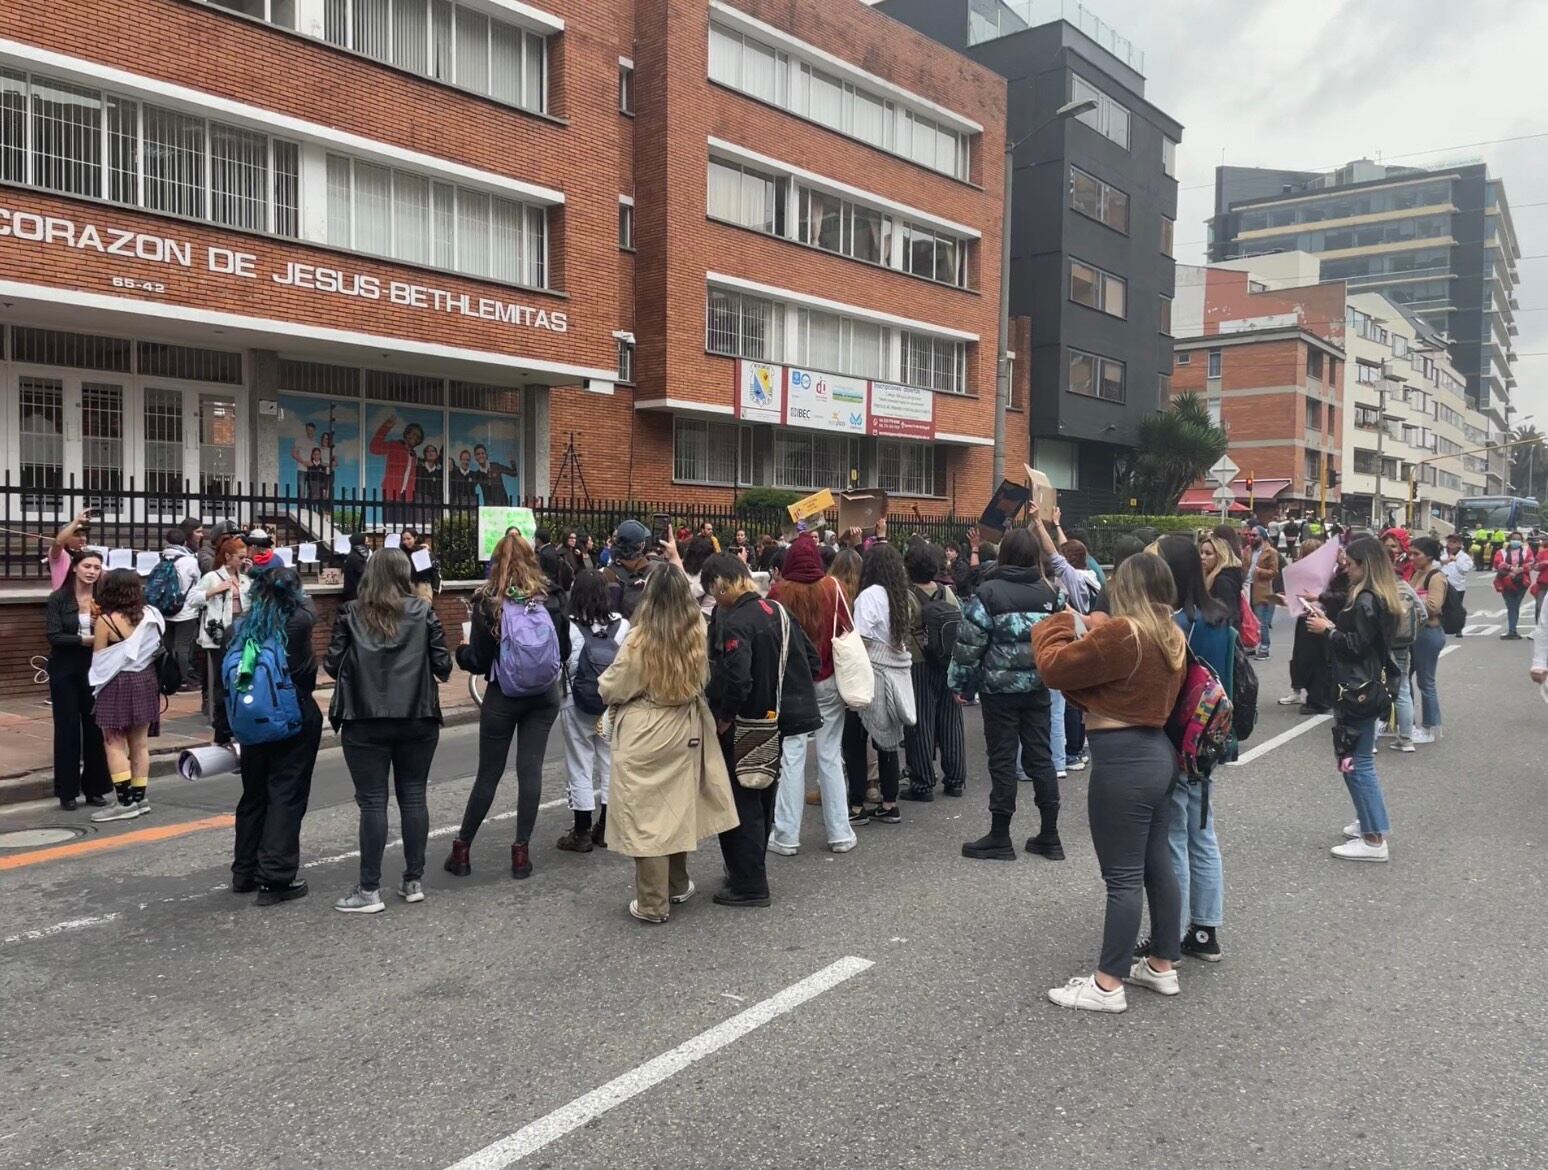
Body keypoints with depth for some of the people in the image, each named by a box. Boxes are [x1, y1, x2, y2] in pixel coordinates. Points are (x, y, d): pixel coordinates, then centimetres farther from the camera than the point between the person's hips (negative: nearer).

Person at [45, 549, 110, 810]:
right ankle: (68, 791, 11)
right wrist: (82, 640, -23)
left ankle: (95, 788, 15)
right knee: (67, 728, 3)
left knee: (95, 727, 4)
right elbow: (53, 636, -11)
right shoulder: (58, 599, -5)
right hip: (65, 670, -2)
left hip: (96, 670, 2)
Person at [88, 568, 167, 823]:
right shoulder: (149, 615, 1)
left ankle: (126, 802, -2)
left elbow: (99, 658, -7)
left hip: (117, 684, -5)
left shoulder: (106, 620, -13)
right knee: (140, 743, 11)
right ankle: (139, 798, 16)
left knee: (114, 744, 2)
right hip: (145, 680, 5)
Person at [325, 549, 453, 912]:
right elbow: (442, 666, -1)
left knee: (373, 801, 2)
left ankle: (369, 890, 4)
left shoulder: (351, 614, -2)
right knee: (413, 796, 11)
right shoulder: (423, 612, 0)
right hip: (418, 718, 2)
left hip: (365, 721, -1)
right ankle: (414, 880, 18)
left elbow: (332, 664, -2)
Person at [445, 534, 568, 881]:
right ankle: (521, 851, 9)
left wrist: (462, 651, 12)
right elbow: (564, 650, 4)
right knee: (531, 769, 6)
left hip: (503, 697, -2)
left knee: (489, 774, 9)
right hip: (544, 695, 2)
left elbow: (478, 661, -9)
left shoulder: (488, 601, -11)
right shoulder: (551, 597, -3)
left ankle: (462, 849, 20)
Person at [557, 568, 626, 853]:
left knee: (580, 766, 7)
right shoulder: (621, 625, -6)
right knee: (610, 762, 15)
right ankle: (605, 828, 25)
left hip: (578, 704, -3)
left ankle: (582, 833, 13)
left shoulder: (569, 626, -15)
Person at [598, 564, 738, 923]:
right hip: (684, 732, 5)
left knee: (647, 816, 5)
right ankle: (677, 886, 34)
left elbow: (610, 690, -8)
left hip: (644, 738, -5)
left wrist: (606, 682, 16)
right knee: (679, 809, 19)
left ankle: (653, 903, 13)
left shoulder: (639, 640, -19)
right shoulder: (697, 636, -6)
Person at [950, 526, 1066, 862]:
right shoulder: (1049, 592, 4)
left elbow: (970, 643, -11)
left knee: (1003, 761, 2)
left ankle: (1000, 838, 9)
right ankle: (1050, 836, 16)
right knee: (1041, 757, 10)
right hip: (1037, 687, 4)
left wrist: (960, 682, -2)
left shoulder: (989, 592, -10)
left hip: (1000, 687, -4)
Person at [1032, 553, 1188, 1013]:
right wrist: (1092, 630, 8)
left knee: (1124, 876, -2)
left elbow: (1055, 667, -14)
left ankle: (1108, 984, 8)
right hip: (1156, 753, 10)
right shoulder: (1171, 637, 8)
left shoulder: (1122, 633, -21)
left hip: (1123, 761, -9)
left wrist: (1059, 624, 2)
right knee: (1158, 863, 17)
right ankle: (1163, 966, 29)